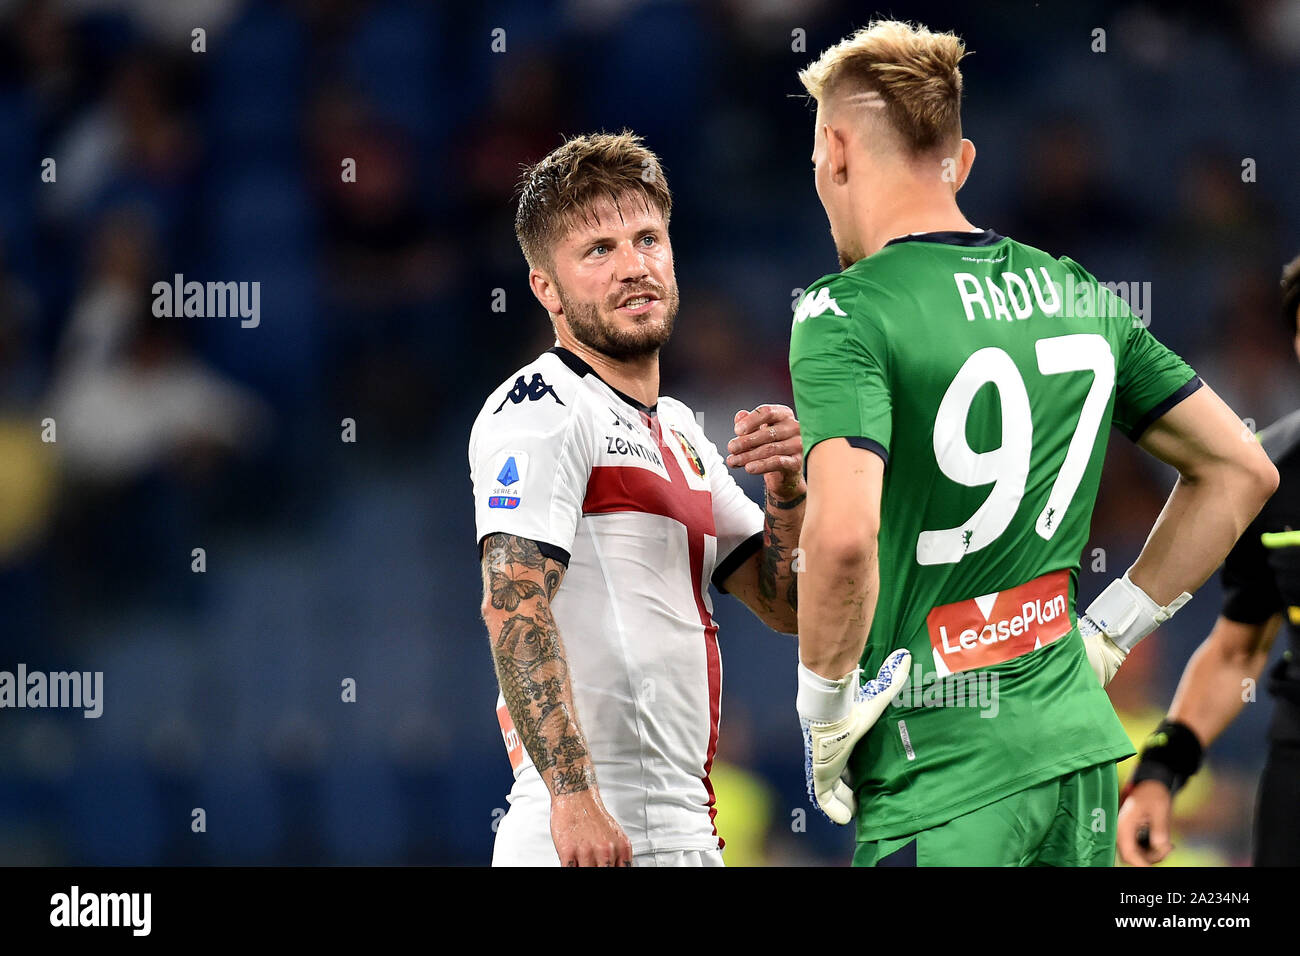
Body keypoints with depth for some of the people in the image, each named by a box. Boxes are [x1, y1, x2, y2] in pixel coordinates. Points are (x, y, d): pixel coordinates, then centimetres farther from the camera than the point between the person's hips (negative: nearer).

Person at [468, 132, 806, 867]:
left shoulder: (679, 432, 21)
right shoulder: (543, 409, -7)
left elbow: (786, 605, 22)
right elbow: (515, 606, -19)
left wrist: (786, 493, 3)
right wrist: (573, 794, -29)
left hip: (687, 834, 9)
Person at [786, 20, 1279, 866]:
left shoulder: (847, 315, -11)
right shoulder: (1082, 297, 11)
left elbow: (843, 535, -26)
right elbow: (1241, 471, 17)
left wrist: (826, 708, -11)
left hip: (941, 778, -7)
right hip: (1081, 748, 7)